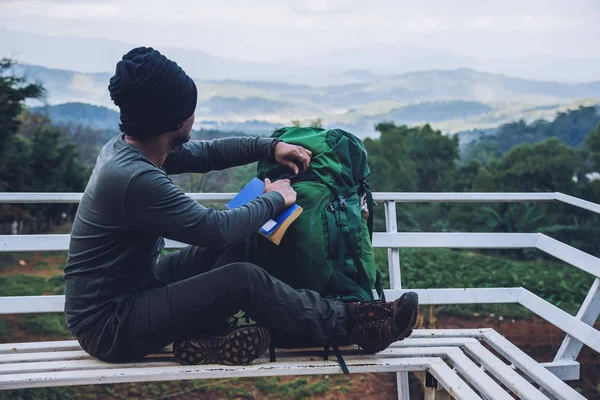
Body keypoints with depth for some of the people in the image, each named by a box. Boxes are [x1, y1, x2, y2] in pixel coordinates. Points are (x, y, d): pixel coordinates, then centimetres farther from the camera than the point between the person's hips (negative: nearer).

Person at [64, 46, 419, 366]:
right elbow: (217, 227, -23)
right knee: (244, 279, -20)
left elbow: (208, 153, 15)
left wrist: (270, 147, 6)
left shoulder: (131, 146, 0)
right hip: (109, 327, -10)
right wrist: (274, 200, -7)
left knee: (236, 243, 8)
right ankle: (351, 324, -6)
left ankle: (202, 335, -6)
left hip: (133, 285, 10)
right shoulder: (136, 179, -29)